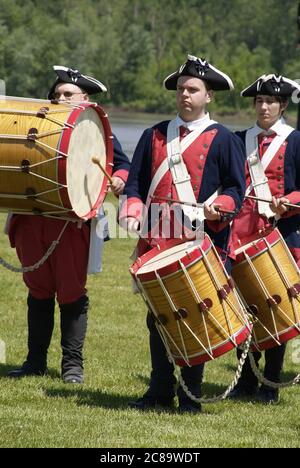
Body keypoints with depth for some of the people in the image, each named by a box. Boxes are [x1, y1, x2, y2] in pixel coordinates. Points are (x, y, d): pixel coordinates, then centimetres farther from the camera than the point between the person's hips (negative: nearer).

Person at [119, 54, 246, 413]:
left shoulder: (222, 139, 3)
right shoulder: (154, 135, 14)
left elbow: (236, 187, 2)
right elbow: (135, 181, 14)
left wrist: (218, 207, -17)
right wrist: (132, 211, -5)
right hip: (156, 241, 4)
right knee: (158, 318, 6)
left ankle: (190, 395, 7)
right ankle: (160, 392, 14)